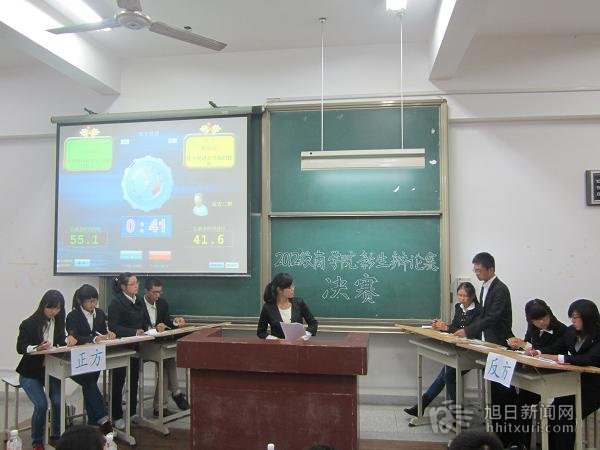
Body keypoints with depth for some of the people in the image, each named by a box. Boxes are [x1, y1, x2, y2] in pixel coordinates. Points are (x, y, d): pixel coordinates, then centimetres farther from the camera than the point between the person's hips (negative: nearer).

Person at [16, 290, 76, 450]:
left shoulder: (57, 321, -1)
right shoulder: (29, 324, -15)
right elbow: (20, 348, -17)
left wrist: (68, 339, -10)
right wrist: (37, 348, -36)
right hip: (31, 372, -4)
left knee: (58, 402, -17)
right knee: (41, 405, -21)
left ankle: (57, 435, 6)